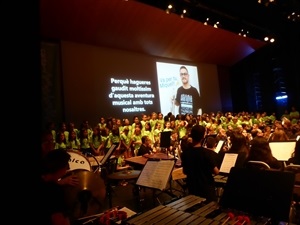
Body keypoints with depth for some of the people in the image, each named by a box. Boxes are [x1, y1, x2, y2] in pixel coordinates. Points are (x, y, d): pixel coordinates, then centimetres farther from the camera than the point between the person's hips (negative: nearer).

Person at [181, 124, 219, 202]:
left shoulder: (185, 152, -8)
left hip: (191, 187, 4)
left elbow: (184, 171, 1)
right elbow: (216, 171, -16)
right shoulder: (208, 153, -20)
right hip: (207, 188, -4)